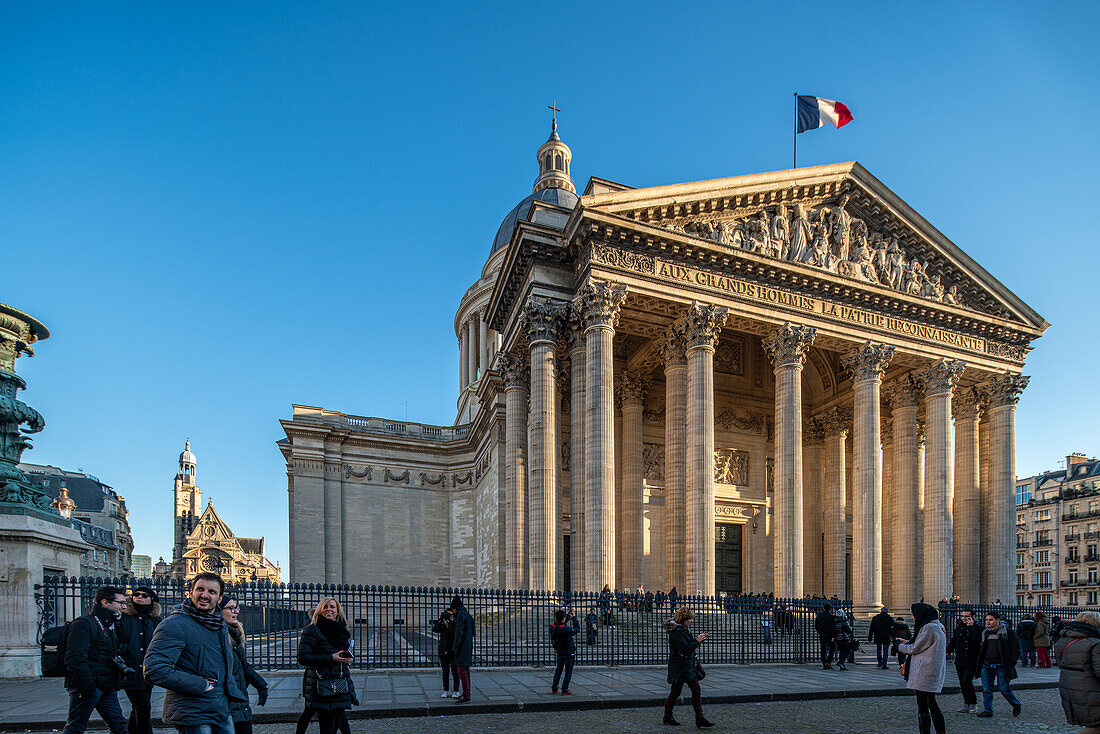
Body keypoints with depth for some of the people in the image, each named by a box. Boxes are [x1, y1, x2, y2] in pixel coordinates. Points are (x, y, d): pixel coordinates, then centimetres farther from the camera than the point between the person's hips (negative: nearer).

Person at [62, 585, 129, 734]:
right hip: (87, 688, -9)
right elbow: (75, 660, -21)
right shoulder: (83, 624, -13)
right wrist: (88, 688, -21)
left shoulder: (110, 625, 18)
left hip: (107, 688, 9)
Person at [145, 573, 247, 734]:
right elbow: (154, 670, -25)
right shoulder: (174, 624, -15)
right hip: (192, 715, -8)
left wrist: (230, 687, 11)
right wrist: (200, 685, -19)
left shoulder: (221, 624, 12)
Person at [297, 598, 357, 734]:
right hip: (322, 687, -6)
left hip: (341, 686, 7)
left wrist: (346, 658, 6)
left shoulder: (342, 631, 14)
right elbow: (302, 658, -13)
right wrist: (330, 658, -18)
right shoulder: (312, 630, -6)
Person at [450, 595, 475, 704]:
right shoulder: (468, 615, 15)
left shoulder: (460, 615, -13)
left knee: (462, 671, -8)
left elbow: (459, 633, -18)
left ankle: (466, 696, -8)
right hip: (469, 646, 10)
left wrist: (455, 648, -16)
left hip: (462, 648, -10)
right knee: (466, 670, 14)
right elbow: (473, 632, 19)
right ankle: (466, 694, 20)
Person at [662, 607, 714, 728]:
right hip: (679, 667, -9)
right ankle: (668, 717, 21)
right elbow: (685, 650, -24)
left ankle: (700, 719, 4)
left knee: (697, 690, 3)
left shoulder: (682, 629, 11)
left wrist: (699, 638, 6)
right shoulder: (676, 632, -20)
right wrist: (697, 641, -18)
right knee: (675, 692, 4)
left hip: (689, 667, 9)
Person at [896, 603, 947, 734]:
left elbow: (915, 649, -13)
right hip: (934, 674, 10)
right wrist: (907, 642, 17)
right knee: (932, 703, 16)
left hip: (925, 673, -10)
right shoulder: (938, 626, 15)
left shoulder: (929, 628, -16)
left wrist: (899, 646, 3)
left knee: (922, 706, -6)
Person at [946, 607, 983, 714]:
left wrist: (971, 627, -19)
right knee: (962, 683, 8)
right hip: (959, 660, 6)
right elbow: (953, 641, 16)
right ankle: (967, 704, 18)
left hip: (972, 660, -5)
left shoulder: (977, 627, -4)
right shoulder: (959, 627, 11)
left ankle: (973, 703, 3)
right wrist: (948, 651, 1)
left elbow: (977, 640, -22)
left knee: (966, 681, -14)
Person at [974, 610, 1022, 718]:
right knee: (986, 689, 1)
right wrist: (978, 663, 14)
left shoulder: (1007, 632, -4)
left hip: (1001, 666, -5)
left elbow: (1016, 649, -3)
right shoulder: (985, 632, 13)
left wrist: (1011, 662, -10)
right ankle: (987, 710, 8)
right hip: (986, 665, 5)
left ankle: (1016, 704, 24)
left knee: (1004, 688, -1)